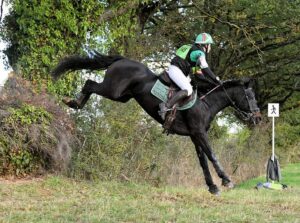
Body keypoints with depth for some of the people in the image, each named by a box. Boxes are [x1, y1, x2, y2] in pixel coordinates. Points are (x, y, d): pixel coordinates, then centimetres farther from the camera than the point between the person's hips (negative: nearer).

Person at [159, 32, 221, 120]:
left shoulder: (192, 48, 23)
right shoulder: (200, 53, -6)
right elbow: (205, 69, -16)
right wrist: (216, 79, -12)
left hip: (172, 69, 10)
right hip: (176, 71, -10)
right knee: (188, 90, -25)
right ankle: (166, 106, -39)